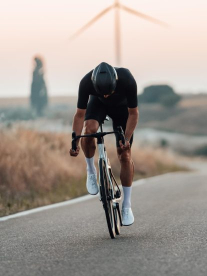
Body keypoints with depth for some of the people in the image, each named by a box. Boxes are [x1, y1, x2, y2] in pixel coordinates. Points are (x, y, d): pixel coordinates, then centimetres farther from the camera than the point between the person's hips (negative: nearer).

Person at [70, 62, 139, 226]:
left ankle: (127, 206, 1)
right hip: (97, 104, 0)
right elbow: (80, 115, -26)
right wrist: (75, 142, -35)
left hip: (122, 107, 0)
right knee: (89, 129, -33)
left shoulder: (127, 80, -40)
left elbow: (133, 113, -25)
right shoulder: (86, 83, -37)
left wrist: (127, 139, -31)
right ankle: (91, 171, -7)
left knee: (125, 155, -8)